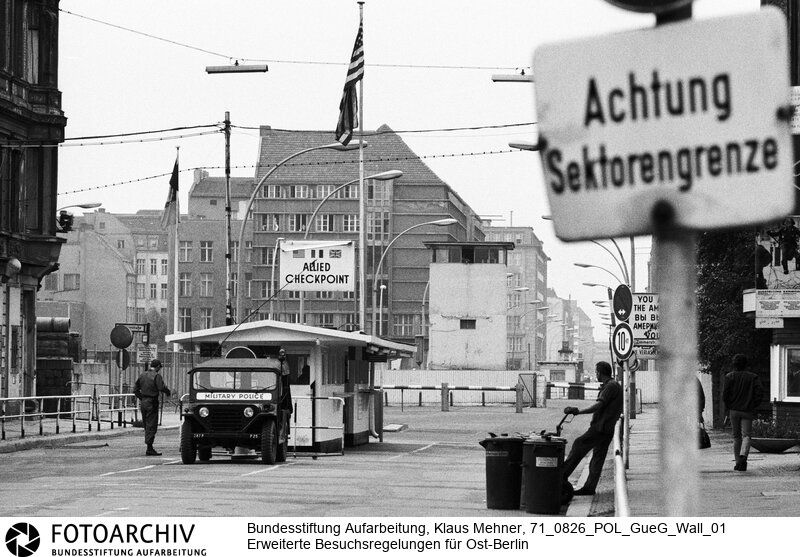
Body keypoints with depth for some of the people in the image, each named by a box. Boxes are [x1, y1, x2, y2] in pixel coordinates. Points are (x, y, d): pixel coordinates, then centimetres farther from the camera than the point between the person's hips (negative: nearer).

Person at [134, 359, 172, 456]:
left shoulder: (142, 375, 11)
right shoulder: (156, 376, -10)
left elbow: (135, 389, 13)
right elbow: (161, 387, -22)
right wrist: (168, 392, -4)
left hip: (143, 402, 7)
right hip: (152, 403, -7)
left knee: (147, 426, 14)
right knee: (151, 426, -5)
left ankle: (149, 448, 18)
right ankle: (149, 449, -8)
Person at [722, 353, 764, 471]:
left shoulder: (730, 376, 0)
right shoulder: (753, 377, 3)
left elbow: (725, 394, -8)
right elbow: (760, 392, -7)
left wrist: (728, 406, 5)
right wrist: (753, 406, 2)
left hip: (734, 410, 0)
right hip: (747, 412, 0)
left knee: (737, 437, 11)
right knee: (746, 436, -4)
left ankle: (738, 462, 13)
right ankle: (743, 456, -30)